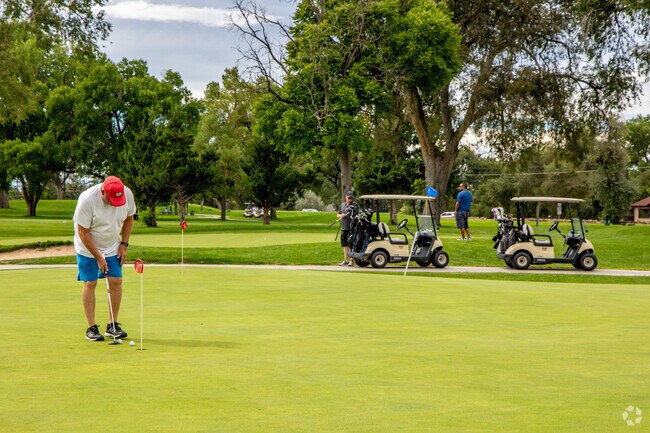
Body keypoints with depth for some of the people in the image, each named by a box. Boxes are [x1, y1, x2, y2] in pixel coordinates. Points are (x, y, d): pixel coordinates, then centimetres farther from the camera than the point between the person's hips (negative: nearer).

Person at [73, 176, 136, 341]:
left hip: (112, 246, 4)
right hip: (88, 248, -4)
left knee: (116, 281, -2)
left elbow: (129, 218, 5)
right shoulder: (87, 199, -28)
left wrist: (124, 244, -1)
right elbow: (83, 233, -21)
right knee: (90, 284, -4)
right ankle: (91, 328, 3)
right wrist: (98, 257, -18)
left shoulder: (127, 194, -15)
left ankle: (112, 326, 7)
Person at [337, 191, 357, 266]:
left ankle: (352, 260, -2)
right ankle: (345, 260, 18)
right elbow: (337, 215, 20)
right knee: (345, 245, 11)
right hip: (343, 228, 6)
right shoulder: (342, 205, 17)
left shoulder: (354, 205, 0)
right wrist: (341, 215, -1)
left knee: (351, 245, -7)